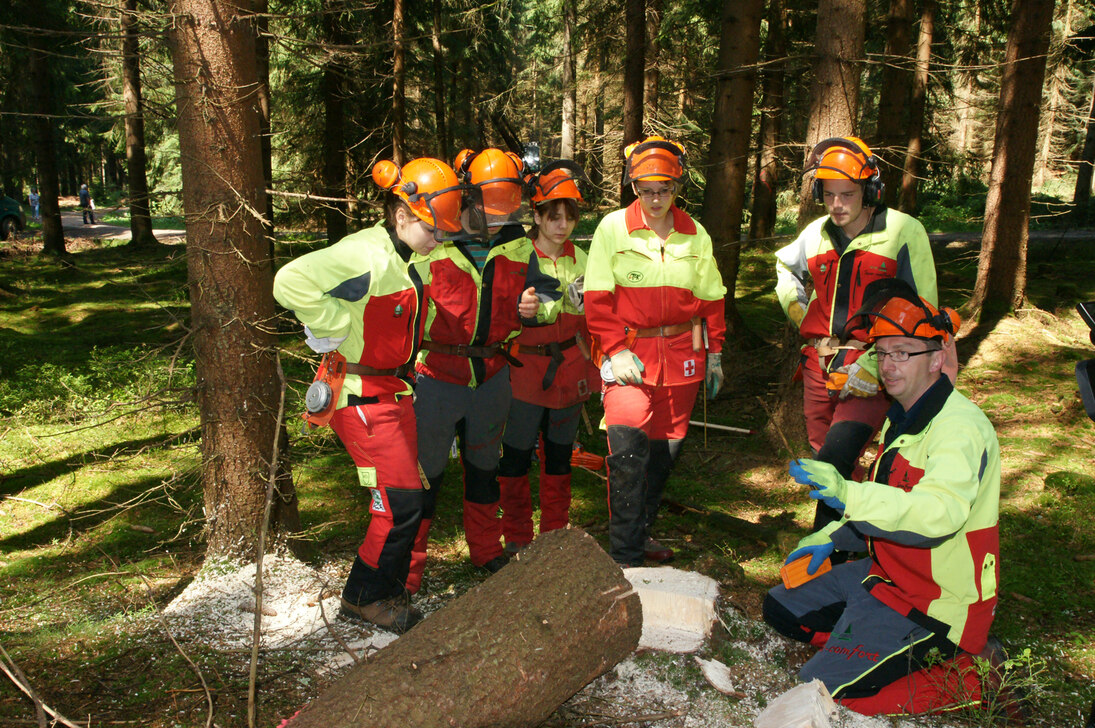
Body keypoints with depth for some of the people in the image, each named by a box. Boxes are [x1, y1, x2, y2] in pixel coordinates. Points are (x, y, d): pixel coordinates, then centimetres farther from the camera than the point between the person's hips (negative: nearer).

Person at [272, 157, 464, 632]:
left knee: (406, 496, 14)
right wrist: (333, 329, -24)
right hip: (362, 395, -9)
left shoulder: (409, 259, 9)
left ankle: (388, 589, 31)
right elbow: (291, 281, -34)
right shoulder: (365, 255, -22)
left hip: (395, 389, 9)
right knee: (401, 502, -7)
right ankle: (364, 596, 13)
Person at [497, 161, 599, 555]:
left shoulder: (579, 259, 8)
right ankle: (516, 537, 19)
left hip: (569, 369, 4)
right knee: (516, 456, 2)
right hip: (524, 369, -4)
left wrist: (591, 369, 13)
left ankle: (556, 534, 28)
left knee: (560, 454, 13)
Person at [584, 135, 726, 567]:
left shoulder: (696, 236, 8)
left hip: (681, 355, 4)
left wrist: (714, 353, 14)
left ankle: (641, 531, 30)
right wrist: (615, 350, -12)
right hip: (628, 353, -4)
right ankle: (624, 555, -6)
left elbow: (710, 298, 16)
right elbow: (597, 297, -4)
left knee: (666, 447, 10)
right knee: (628, 445, -16)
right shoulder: (613, 228, -2)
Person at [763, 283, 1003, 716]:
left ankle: (967, 672, 0)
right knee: (780, 608, 14)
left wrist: (849, 494, -50)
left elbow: (941, 511, -38)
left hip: (933, 600, -10)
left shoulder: (961, 426, -21)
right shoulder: (902, 419, 11)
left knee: (822, 691, -15)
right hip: (884, 574, 10)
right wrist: (831, 538, 11)